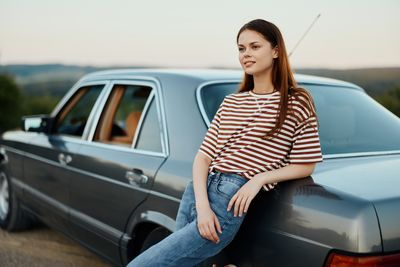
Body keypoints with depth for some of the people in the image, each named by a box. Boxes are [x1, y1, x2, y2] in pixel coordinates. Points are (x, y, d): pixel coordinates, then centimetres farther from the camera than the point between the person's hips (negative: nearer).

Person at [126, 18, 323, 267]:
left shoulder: (297, 103, 3)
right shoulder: (230, 102, 16)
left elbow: (306, 165, 3)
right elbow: (203, 156, 8)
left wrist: (260, 178, -12)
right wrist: (202, 204, -8)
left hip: (231, 204, -6)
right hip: (197, 192, 6)